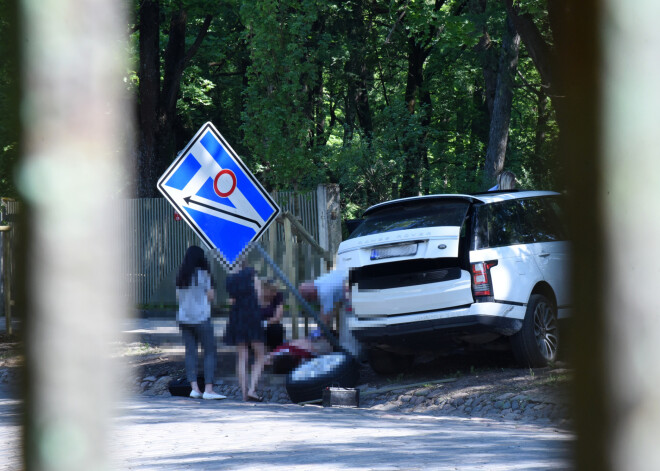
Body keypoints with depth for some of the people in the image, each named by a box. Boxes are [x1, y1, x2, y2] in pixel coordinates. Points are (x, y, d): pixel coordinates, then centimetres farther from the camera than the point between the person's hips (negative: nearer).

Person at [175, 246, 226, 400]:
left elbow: (178, 297, 14)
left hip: (184, 317, 5)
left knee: (190, 353, 6)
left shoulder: (181, 275, 7)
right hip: (201, 317, -5)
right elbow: (210, 296, -6)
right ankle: (208, 389, -9)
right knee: (210, 352, -1)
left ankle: (194, 387, -3)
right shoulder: (203, 274, -8)